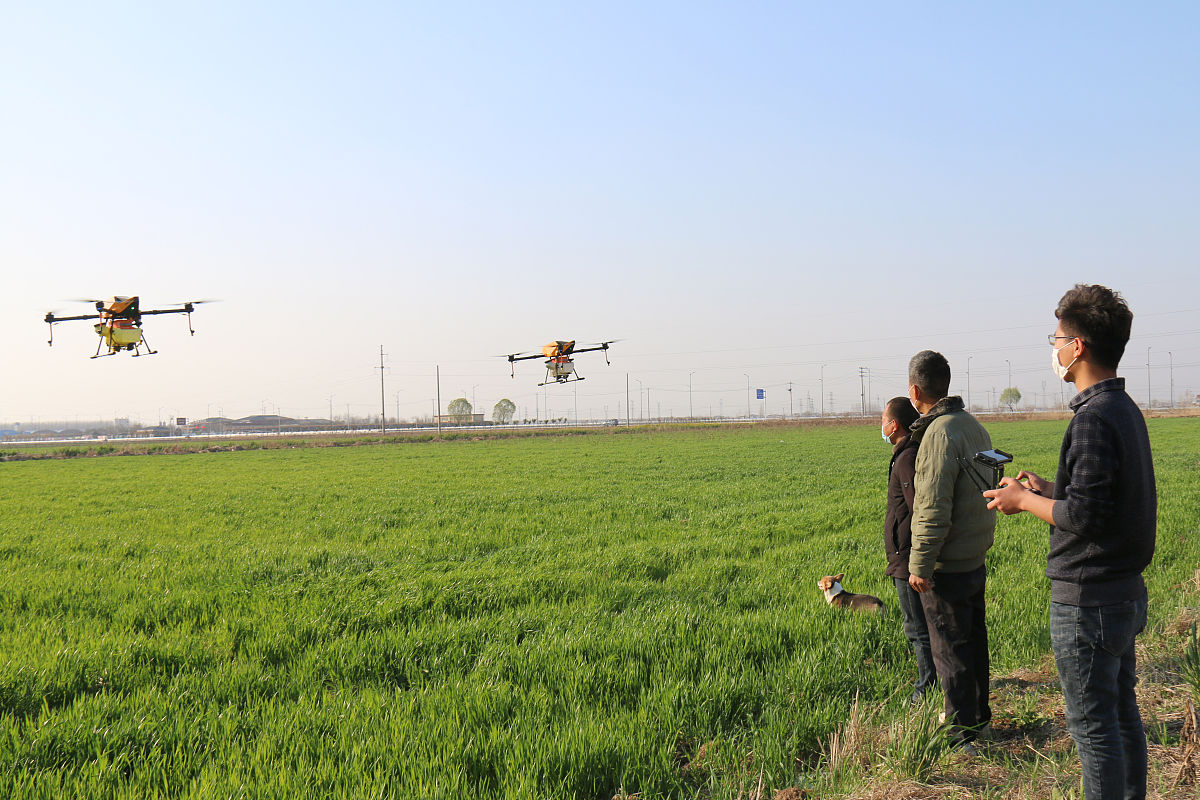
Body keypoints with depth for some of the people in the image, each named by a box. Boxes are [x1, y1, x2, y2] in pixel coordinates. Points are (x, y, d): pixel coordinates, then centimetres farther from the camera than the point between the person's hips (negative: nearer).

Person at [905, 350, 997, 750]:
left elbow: (934, 510, -23)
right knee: (974, 640, 20)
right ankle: (979, 715, 34)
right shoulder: (973, 425, 9)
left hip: (946, 566, -9)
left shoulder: (939, 434, -21)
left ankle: (963, 734, 9)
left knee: (950, 650, 1)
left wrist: (920, 566, -18)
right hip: (975, 559, 9)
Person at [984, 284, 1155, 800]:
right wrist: (1047, 488, 14)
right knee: (1122, 714, 19)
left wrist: (1024, 501, -10)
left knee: (1093, 725, 0)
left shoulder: (1094, 418, -21)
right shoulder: (1126, 409, 9)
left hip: (1087, 602, -10)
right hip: (1126, 592, 10)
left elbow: (1085, 517, -24)